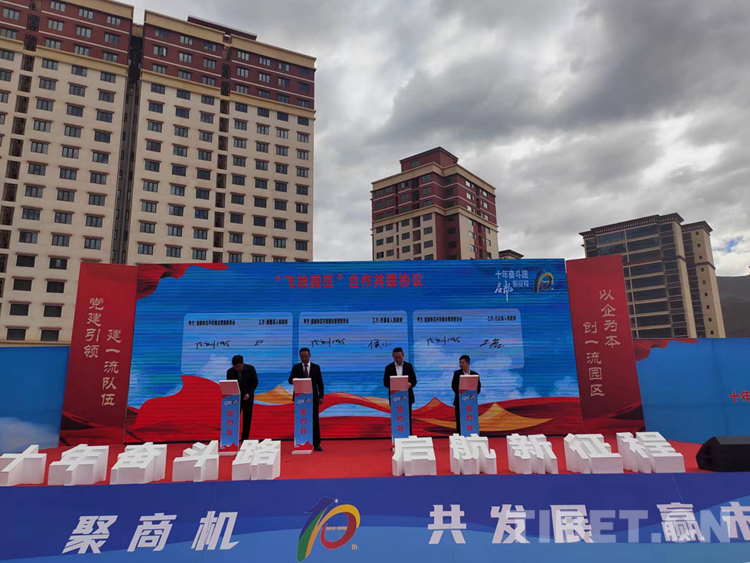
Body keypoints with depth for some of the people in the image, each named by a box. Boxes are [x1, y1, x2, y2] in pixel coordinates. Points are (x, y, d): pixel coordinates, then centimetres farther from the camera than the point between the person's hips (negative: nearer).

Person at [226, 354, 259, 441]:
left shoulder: (250, 369, -13)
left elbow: (255, 382, -5)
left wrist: (249, 393, -16)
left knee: (247, 419, 4)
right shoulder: (230, 371, -11)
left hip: (248, 397, 0)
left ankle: (245, 438, 13)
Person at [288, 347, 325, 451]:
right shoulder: (296, 367, 4)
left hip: (313, 397, 0)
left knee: (315, 420, 0)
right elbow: (290, 380, -5)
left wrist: (321, 396, -2)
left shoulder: (316, 367, 5)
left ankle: (316, 444, 6)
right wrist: (293, 380, -29)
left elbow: (320, 383, 5)